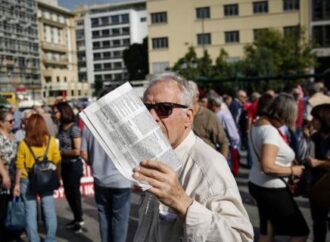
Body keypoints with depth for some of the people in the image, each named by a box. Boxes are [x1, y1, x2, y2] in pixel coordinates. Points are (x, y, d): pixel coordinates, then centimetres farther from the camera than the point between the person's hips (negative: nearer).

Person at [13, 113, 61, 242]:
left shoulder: (23, 143, -6)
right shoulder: (51, 141, -5)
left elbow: (20, 166, -2)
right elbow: (57, 162, -2)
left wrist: (17, 184, 7)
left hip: (28, 181, 0)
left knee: (31, 212, 8)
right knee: (49, 210, 9)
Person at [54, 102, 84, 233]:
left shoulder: (74, 128, -19)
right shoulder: (61, 127, 3)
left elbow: (77, 151, -21)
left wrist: (61, 151, -14)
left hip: (74, 165, -8)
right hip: (64, 164, 8)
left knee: (74, 192, 7)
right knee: (68, 193, 17)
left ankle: (79, 220, 25)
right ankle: (77, 218, 34)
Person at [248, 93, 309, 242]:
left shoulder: (258, 123, 5)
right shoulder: (271, 131, -24)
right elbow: (267, 167, -31)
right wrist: (292, 170, -16)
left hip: (258, 184, 10)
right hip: (272, 189, -10)